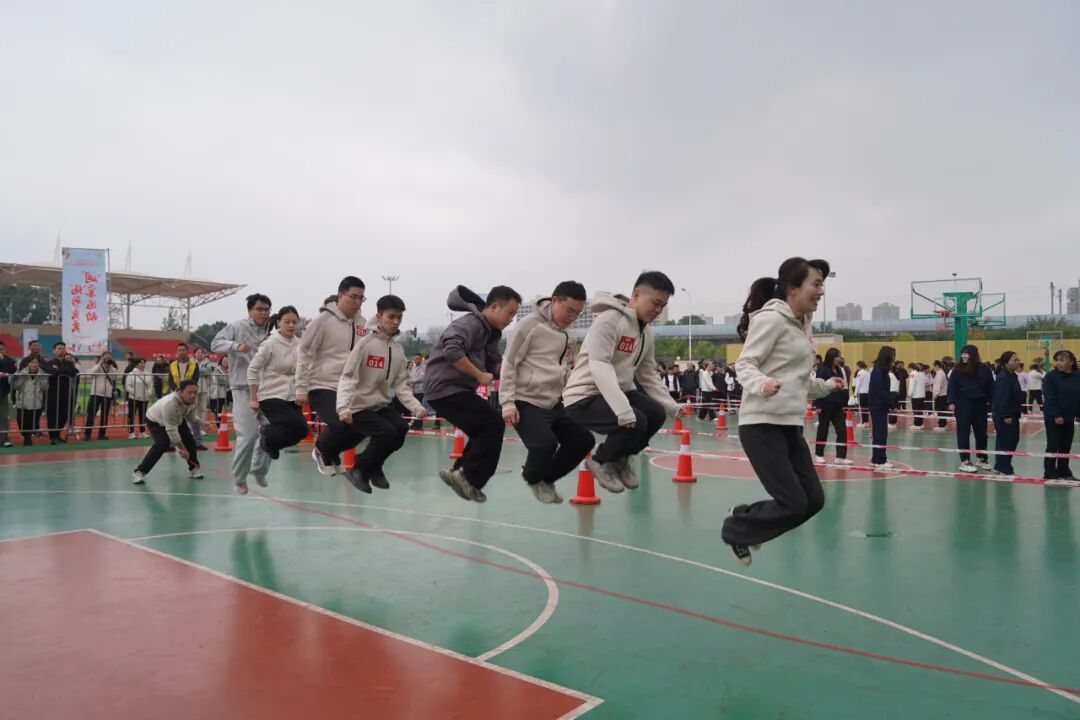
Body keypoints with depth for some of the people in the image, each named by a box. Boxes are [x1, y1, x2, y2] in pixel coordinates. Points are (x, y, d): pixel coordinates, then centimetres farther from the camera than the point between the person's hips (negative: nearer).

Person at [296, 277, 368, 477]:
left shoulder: (361, 323, 4)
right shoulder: (324, 320, -11)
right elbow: (304, 353, -9)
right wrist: (301, 388, -10)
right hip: (322, 386, -6)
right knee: (341, 426, -19)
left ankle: (331, 455, 32)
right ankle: (320, 450, 14)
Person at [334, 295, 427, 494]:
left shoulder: (398, 350, 5)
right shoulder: (365, 343, -13)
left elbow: (401, 385, 5)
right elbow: (347, 378, -18)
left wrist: (416, 407, -11)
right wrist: (343, 407, -33)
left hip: (383, 405, 6)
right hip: (359, 407, -6)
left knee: (401, 428, -16)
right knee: (388, 433, -23)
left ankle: (373, 468, 10)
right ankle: (358, 469, 2)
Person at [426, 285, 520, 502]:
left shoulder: (490, 332, 15)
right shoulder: (471, 323, -15)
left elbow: (495, 364, 15)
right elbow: (451, 349, -31)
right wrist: (480, 375, -22)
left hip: (457, 388, 10)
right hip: (444, 387, -10)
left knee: (485, 430, 13)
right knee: (494, 423, -12)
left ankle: (460, 472, 19)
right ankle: (469, 478, -7)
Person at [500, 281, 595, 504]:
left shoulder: (566, 335, 10)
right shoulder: (531, 325, -12)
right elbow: (509, 364, -13)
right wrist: (508, 402, -17)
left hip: (554, 404, 8)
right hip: (526, 402, -8)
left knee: (583, 440, 2)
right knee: (545, 443, -25)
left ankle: (546, 479, 21)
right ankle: (532, 478, 9)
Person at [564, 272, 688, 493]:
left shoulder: (647, 334, 9)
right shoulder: (609, 320, -19)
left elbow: (649, 377, 14)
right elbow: (599, 367, -31)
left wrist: (674, 407, 0)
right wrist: (623, 409, -40)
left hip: (618, 392, 8)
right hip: (583, 397, -8)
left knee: (656, 414, -12)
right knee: (635, 421, -27)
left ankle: (619, 458, 13)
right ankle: (601, 461, 2)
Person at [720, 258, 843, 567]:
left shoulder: (802, 324, 17)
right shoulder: (771, 318, -11)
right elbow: (744, 364, -16)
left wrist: (826, 386, 32)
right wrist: (762, 384, -34)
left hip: (791, 424, 9)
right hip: (762, 424, -9)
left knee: (813, 500, 6)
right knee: (794, 504, -9)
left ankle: (745, 519, 24)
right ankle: (736, 528, 15)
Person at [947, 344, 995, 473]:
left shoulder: (984, 369, -1)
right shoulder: (958, 369, -3)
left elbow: (990, 387, 4)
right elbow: (952, 386, -2)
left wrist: (989, 402, 0)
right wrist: (951, 402, -7)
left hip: (980, 404, 2)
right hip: (963, 404, -2)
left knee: (981, 432, 12)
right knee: (964, 433, -2)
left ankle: (981, 459, 27)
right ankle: (964, 462, 1)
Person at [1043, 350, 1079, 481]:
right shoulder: (1051, 376, -11)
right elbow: (1050, 398, -16)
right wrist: (1056, 415, -21)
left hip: (1069, 417, 5)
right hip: (1053, 417, -5)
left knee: (1066, 446, 13)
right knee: (1053, 446, -1)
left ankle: (1064, 472, 24)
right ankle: (1050, 473, 6)